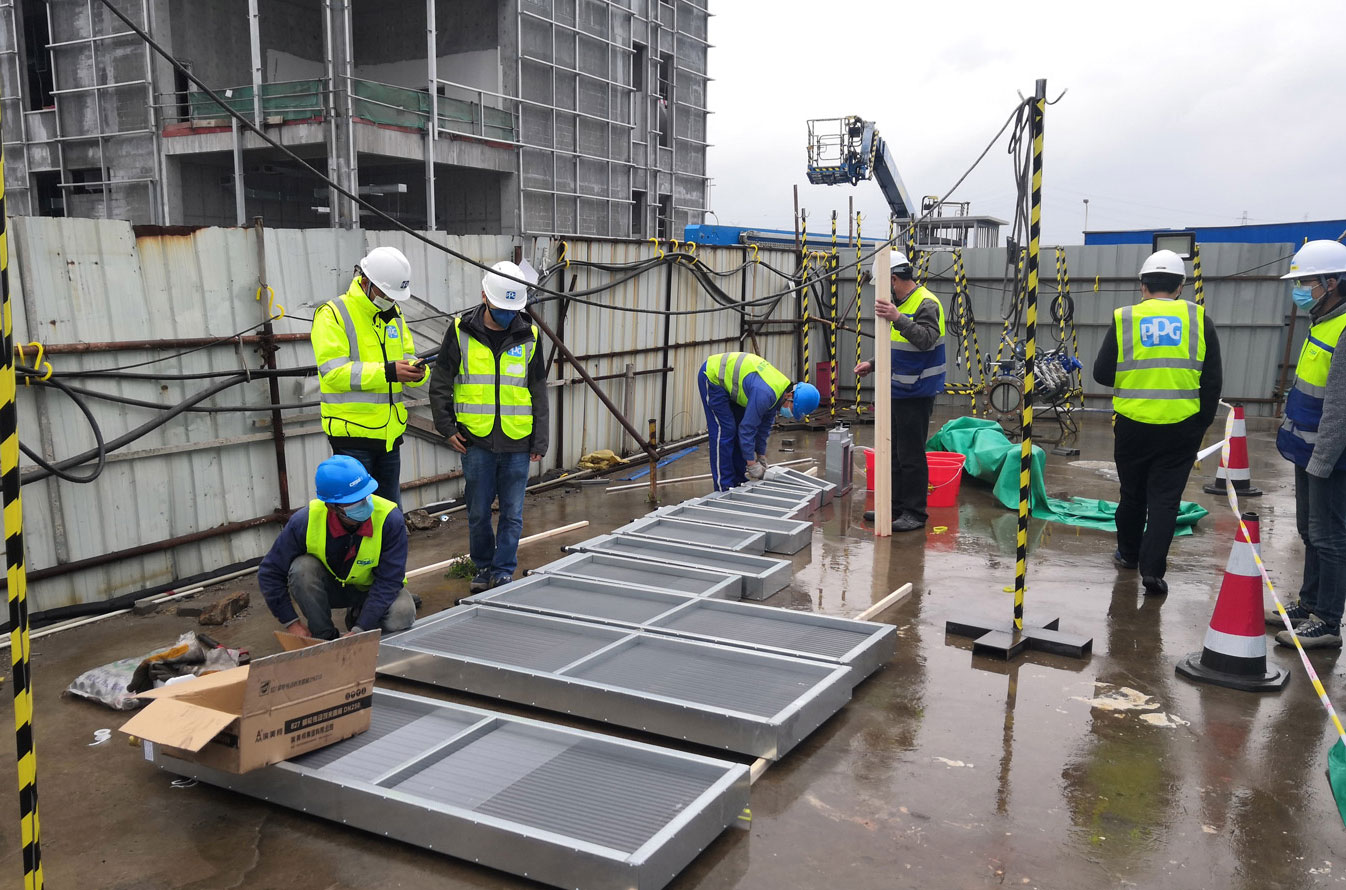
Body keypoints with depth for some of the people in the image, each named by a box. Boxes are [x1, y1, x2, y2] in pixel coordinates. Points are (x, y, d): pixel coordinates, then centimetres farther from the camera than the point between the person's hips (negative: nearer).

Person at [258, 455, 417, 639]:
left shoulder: (390, 519, -31)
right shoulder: (306, 521, -27)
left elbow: (389, 580, -26)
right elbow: (270, 573, -16)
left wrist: (359, 631, -31)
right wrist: (291, 623, -18)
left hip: (373, 588, -1)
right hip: (330, 588, 1)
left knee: (401, 615, -32)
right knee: (302, 568, -31)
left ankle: (358, 616, 4)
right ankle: (325, 638, -10)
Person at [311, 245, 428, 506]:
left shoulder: (394, 315, 13)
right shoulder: (332, 314, -10)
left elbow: (406, 357, 14)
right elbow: (333, 371, -19)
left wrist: (415, 371, -11)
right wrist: (387, 371, -28)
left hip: (389, 432, 7)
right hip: (353, 433, -7)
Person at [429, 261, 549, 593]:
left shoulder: (528, 336, 4)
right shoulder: (461, 332, 0)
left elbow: (539, 392, 9)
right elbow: (440, 383, 7)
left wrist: (539, 441, 5)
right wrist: (447, 428, 0)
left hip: (517, 443, 1)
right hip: (476, 441, -1)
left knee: (513, 513, 5)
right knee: (478, 512, 8)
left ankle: (504, 572, 18)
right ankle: (483, 567, 27)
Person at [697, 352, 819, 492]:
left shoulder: (783, 386, -4)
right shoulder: (765, 393, -33)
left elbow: (764, 426, 7)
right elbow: (747, 428, -28)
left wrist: (761, 457, 11)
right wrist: (752, 464, -21)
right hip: (712, 375, -9)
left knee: (739, 429, 8)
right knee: (724, 431, -11)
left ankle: (740, 481, 15)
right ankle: (724, 488, -6)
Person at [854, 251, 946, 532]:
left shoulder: (926, 304, -14)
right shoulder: (899, 303, 16)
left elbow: (927, 339, -31)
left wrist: (898, 319, -40)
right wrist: (872, 364, 16)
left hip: (916, 393, -10)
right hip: (898, 390, 10)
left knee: (911, 455, -4)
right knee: (894, 452, 15)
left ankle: (915, 512, 5)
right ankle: (895, 505, 25)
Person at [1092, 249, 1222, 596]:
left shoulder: (1123, 319, -3)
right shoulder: (1198, 318, 0)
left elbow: (1102, 373, 1)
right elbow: (1212, 380, 1)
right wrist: (1202, 424, 11)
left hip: (1133, 424, 1)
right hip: (1181, 428, 0)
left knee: (1132, 493, 18)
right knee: (1165, 498, 5)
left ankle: (1128, 553, 33)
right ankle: (1152, 569, 0)